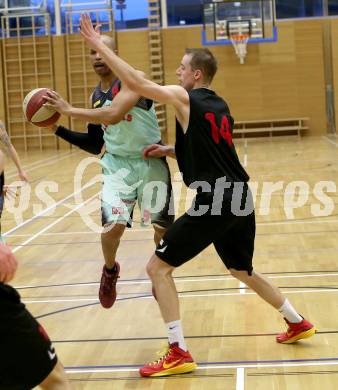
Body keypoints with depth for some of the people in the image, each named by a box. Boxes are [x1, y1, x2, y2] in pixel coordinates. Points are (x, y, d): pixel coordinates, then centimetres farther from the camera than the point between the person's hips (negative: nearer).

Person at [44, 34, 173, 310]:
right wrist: (58, 129, 4)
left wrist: (69, 110, -26)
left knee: (162, 227, 2)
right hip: (118, 165, 4)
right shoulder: (96, 97, 6)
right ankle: (110, 270, 15)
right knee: (114, 225, -15)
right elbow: (95, 145, 13)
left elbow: (114, 115, -33)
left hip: (150, 161, -4)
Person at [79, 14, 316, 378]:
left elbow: (136, 82, -12)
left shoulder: (186, 98, -7)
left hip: (214, 201, -9)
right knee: (242, 270, 29)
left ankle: (178, 354, -2)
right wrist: (170, 151, 21)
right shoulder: (219, 107, 18)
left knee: (158, 267, -1)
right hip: (239, 198, 9)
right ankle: (298, 323, 40)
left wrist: (97, 44, -6)